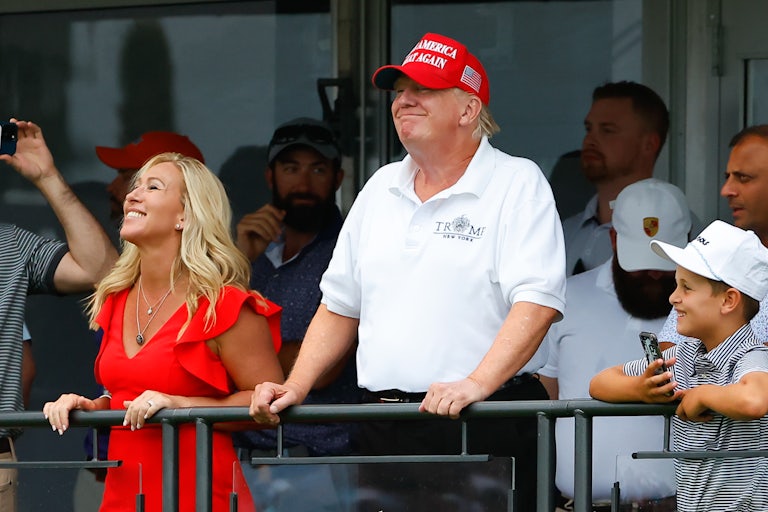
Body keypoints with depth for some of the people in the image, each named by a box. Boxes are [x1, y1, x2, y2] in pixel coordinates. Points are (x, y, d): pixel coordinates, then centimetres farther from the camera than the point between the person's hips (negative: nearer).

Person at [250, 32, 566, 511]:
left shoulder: (518, 184, -3)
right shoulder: (381, 188, 18)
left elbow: (536, 302, -15)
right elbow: (340, 306, 23)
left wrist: (476, 384, -27)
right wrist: (295, 389, 10)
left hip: (482, 433, -6)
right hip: (384, 432, 6)